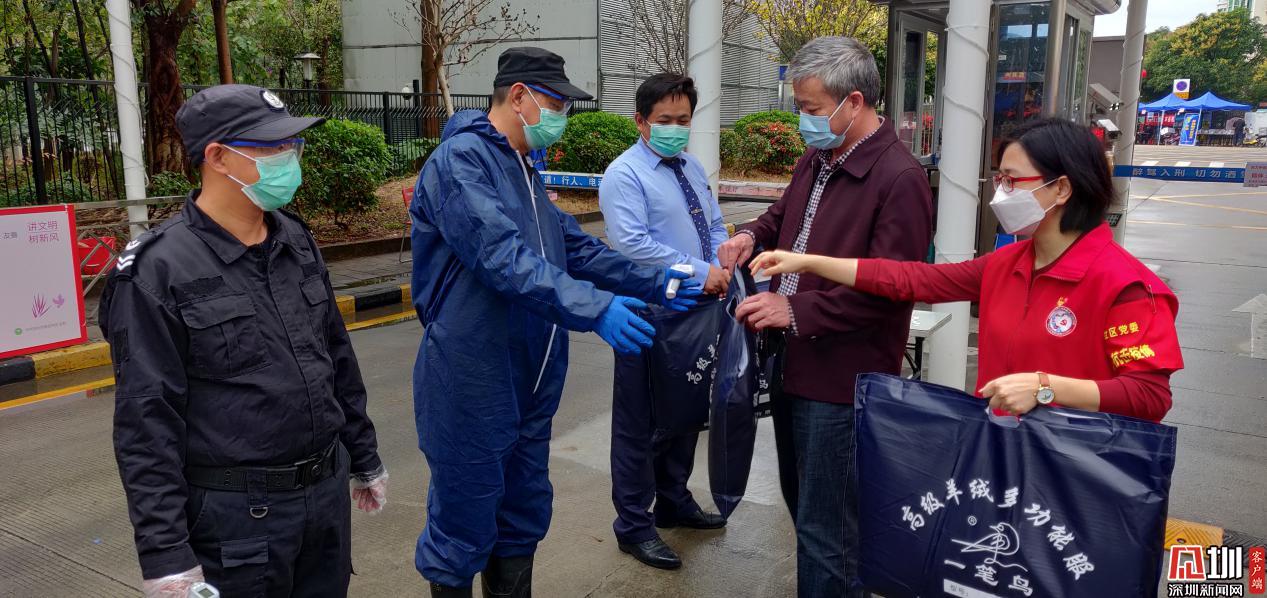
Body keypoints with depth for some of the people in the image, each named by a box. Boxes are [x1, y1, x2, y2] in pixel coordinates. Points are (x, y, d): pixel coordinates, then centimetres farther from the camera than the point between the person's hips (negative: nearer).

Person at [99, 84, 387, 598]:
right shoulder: (159, 272, -14)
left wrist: (364, 458, 16)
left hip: (328, 494, 6)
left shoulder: (297, 241, 6)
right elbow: (147, 423, -15)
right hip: (238, 515, -6)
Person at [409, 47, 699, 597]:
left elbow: (575, 247, 14)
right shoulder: (462, 158, -16)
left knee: (524, 514, 19)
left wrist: (656, 284, 6)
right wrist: (594, 309, -35)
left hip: (530, 383, 9)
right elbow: (503, 257, -29)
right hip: (474, 383, -9)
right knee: (465, 529, 5)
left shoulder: (522, 170, 14)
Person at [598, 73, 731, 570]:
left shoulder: (693, 168, 12)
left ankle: (674, 501, 38)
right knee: (640, 424, 4)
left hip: (698, 314, 8)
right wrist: (697, 272, -24)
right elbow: (632, 244, -23)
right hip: (651, 318, -8)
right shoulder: (625, 174, -12)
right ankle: (634, 525, 18)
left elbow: (714, 226, 15)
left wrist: (721, 267, -5)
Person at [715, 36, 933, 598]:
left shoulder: (899, 177, -18)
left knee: (825, 532, 1)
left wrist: (796, 310, -24)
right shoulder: (815, 161, 9)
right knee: (801, 503, 24)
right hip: (792, 363, 9)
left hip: (841, 381, -9)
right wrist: (753, 235, 5)